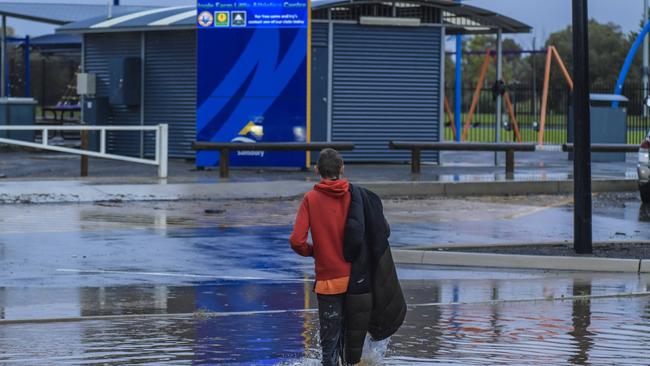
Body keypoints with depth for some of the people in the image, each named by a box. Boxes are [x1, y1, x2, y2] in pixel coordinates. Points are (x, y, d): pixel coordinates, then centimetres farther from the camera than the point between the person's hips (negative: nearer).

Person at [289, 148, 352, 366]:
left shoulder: (311, 199, -6)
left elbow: (297, 241, -13)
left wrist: (313, 252, 7)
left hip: (328, 279, -2)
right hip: (355, 278, 2)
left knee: (329, 341, 2)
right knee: (349, 338, 19)